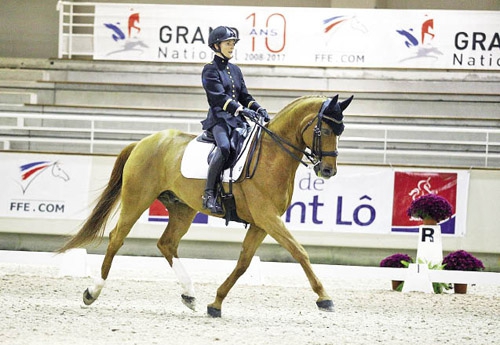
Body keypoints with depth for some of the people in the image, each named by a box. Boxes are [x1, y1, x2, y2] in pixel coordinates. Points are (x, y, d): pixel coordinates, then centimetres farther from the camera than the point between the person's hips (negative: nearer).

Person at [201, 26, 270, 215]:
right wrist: (241, 110, -26)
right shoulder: (210, 70, -1)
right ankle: (209, 194, -33)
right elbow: (219, 97, -14)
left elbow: (244, 96, 21)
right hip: (219, 118, -8)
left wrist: (258, 109, 1)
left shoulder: (235, 70, 21)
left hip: (237, 120, 8)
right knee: (224, 146, -35)